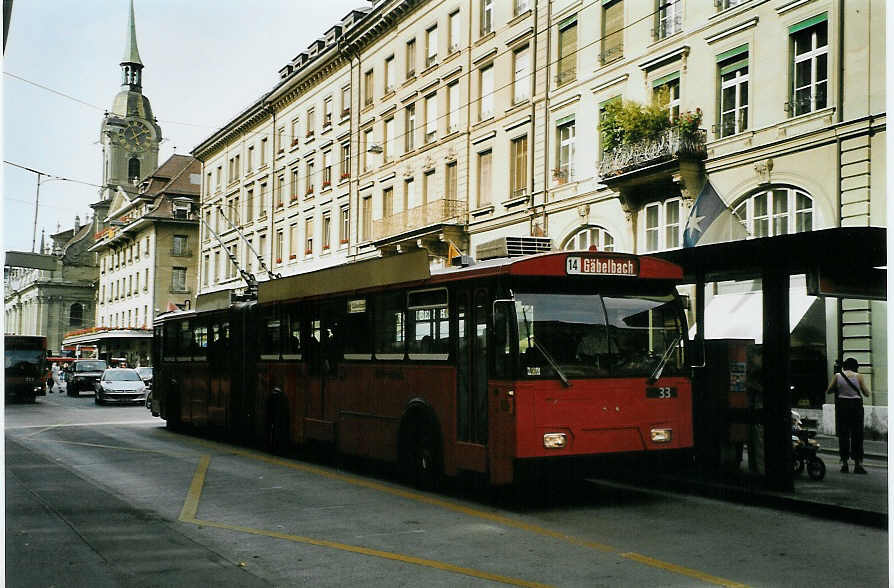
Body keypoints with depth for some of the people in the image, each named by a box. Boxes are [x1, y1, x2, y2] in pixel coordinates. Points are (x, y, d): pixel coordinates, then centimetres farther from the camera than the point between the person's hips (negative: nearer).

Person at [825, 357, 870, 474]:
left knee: (843, 434, 8)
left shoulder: (838, 376, 0)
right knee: (857, 435, 4)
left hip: (842, 406, 1)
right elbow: (866, 393, 0)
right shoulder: (858, 376, -3)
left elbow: (828, 391, 5)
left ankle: (844, 463, 7)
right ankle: (858, 463, 0)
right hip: (856, 405, -1)